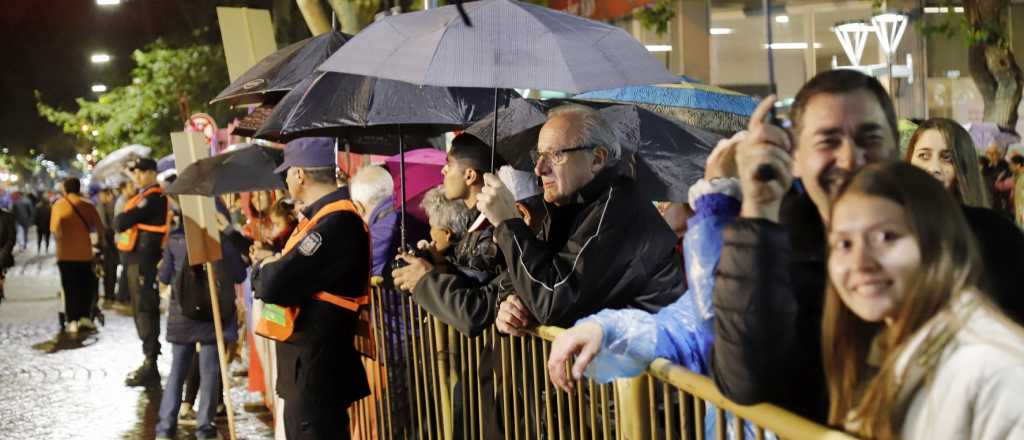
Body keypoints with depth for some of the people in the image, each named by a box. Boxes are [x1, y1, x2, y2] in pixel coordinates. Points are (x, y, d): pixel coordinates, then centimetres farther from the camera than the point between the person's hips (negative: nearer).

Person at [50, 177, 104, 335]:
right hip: (85, 252, 2)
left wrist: (60, 238, 2)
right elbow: (100, 227, -1)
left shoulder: (60, 204, -5)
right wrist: (99, 241, 16)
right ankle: (85, 317, 7)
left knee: (70, 287, 4)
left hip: (66, 253, -2)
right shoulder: (87, 205, 1)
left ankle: (72, 321, -1)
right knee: (86, 285, 14)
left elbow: (54, 228, -16)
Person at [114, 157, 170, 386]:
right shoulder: (144, 196, 18)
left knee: (145, 311, -8)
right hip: (137, 259, 10)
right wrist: (123, 222, -1)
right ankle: (149, 363, 27)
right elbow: (121, 224, 18)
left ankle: (150, 368, -4)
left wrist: (120, 220, -2)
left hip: (144, 261, -10)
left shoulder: (152, 198, -16)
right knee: (142, 310, 16)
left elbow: (121, 223, -21)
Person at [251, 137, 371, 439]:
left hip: (315, 372, -10)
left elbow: (273, 286, -26)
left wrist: (263, 270, -6)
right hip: (310, 368, 10)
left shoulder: (335, 222, -24)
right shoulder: (329, 214, 11)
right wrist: (276, 261, 5)